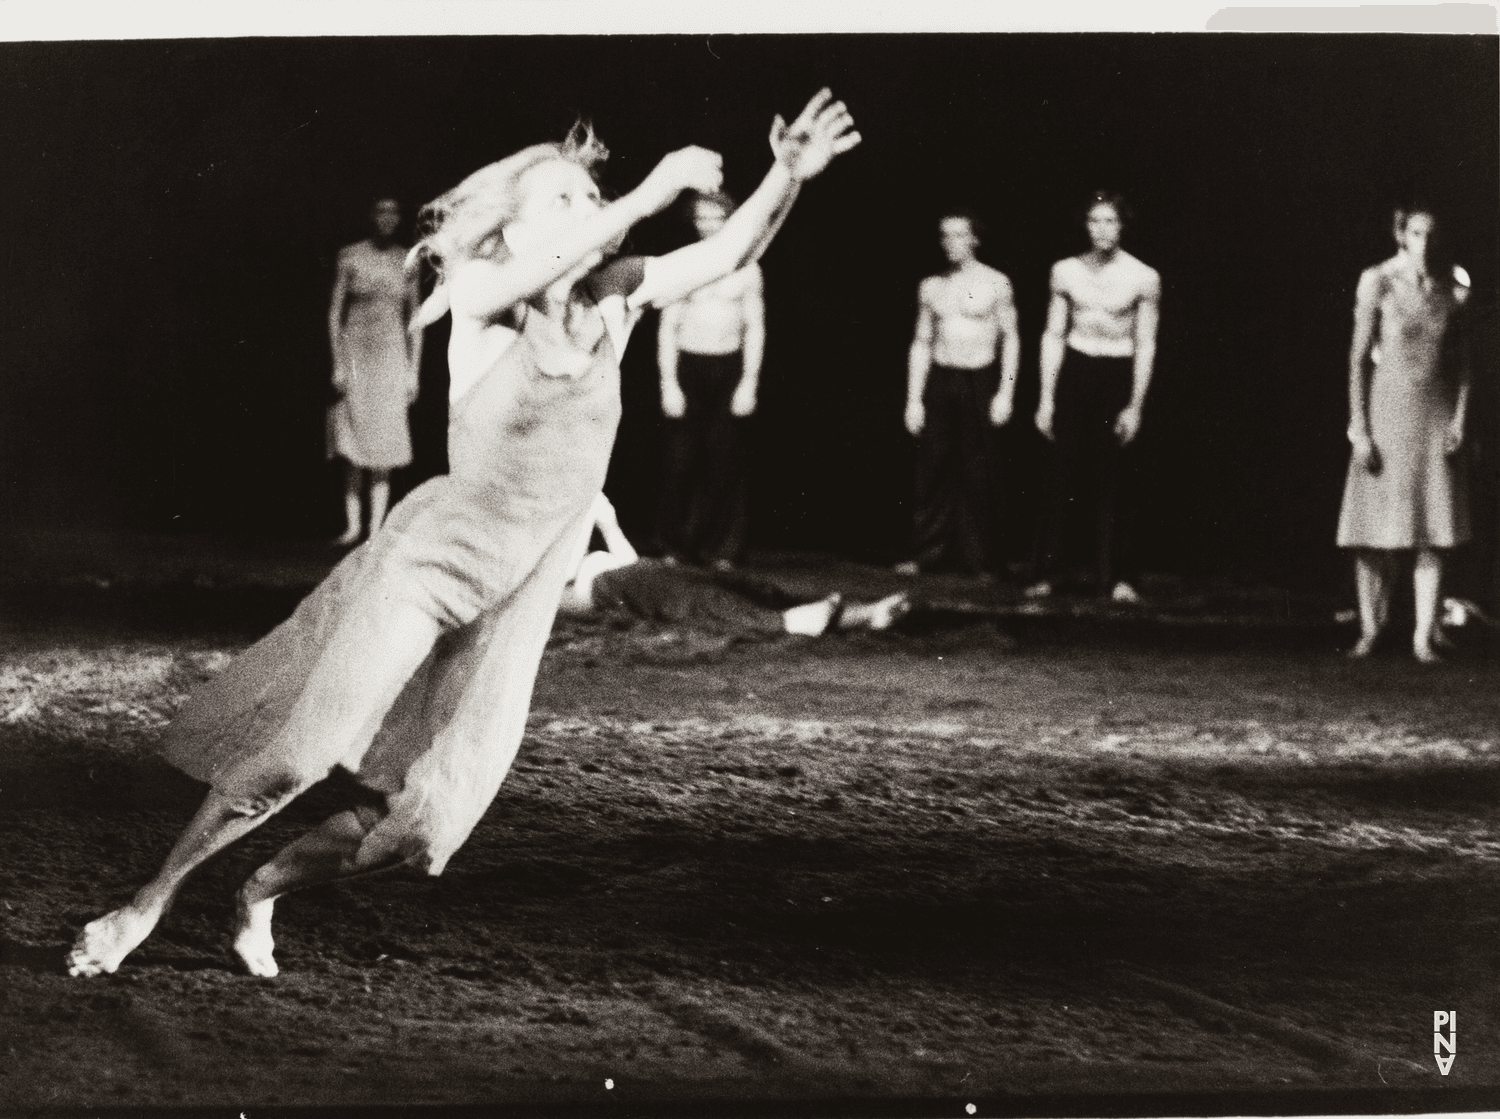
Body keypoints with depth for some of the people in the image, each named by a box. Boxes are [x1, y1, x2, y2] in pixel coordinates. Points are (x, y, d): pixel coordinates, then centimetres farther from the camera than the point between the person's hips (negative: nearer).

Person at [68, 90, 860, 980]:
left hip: (517, 598, 5)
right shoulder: (478, 295, -12)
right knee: (296, 758, -13)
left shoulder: (614, 297, 1)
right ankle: (151, 901, 4)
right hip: (430, 561, -5)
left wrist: (787, 178, -24)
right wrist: (649, 195, -41)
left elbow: (730, 253, -6)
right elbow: (531, 276, -35)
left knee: (418, 814, 4)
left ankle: (263, 894, 27)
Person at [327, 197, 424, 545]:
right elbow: (334, 312, 0)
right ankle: (352, 525, 3)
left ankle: (376, 529, 0)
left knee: (382, 452, -1)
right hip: (354, 351, -1)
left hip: (391, 357, 1)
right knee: (352, 451, -3)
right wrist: (337, 364, -7)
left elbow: (415, 320, 10)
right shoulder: (351, 257, -1)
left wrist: (413, 372, 5)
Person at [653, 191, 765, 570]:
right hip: (687, 367, 0)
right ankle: (675, 545, 3)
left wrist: (749, 382, -2)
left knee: (725, 460, -3)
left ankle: (721, 549, 3)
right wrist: (668, 383, -4)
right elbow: (667, 328, 4)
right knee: (681, 458, -5)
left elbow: (755, 329, 7)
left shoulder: (746, 269, 5)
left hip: (729, 370, 0)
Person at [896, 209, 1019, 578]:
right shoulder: (931, 287, 10)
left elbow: (1010, 339, 2)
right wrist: (913, 398, 6)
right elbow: (921, 343, 13)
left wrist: (1006, 393, -5)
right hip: (938, 381, 3)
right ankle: (926, 552, 5)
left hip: (978, 382, -3)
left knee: (977, 475, -1)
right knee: (932, 470, 0)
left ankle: (978, 558, 5)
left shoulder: (995, 283, 0)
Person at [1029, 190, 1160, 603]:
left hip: (1118, 378, -2)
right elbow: (1053, 335, 8)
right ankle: (1046, 573, 3)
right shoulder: (1066, 271, 5)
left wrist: (1135, 406, -5)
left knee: (1112, 481, -2)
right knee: (1065, 478, -1)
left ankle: (1117, 577, 4)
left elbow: (1146, 346, 0)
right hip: (1073, 372, 2)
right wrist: (1046, 398, 4)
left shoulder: (1143, 278, -2)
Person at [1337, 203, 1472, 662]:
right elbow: (1359, 357, -5)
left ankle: (1424, 634, 3)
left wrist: (1460, 419, -1)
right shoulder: (1378, 283, -6)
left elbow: (1462, 359, 8)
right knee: (1375, 527, -1)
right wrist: (1359, 428, -9)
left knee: (1432, 533, 0)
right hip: (1387, 406, -2)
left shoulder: (1452, 286, 2)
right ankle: (1371, 628, 10)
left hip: (1436, 413, 2)